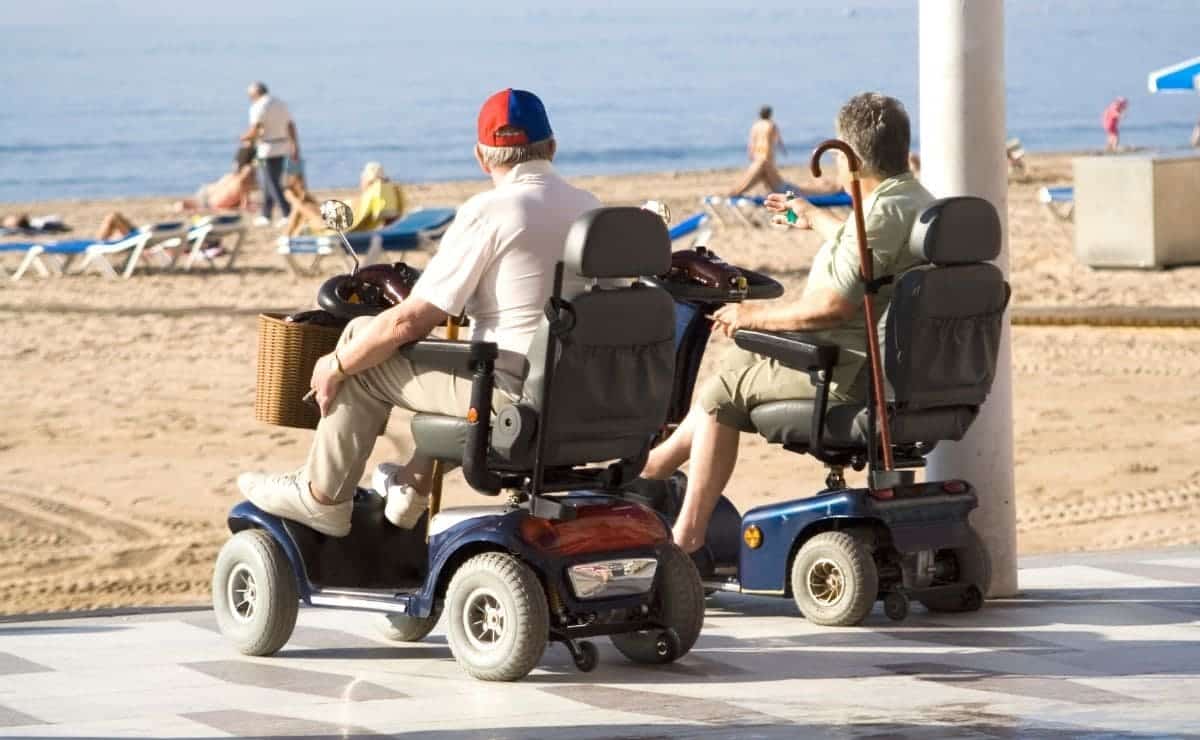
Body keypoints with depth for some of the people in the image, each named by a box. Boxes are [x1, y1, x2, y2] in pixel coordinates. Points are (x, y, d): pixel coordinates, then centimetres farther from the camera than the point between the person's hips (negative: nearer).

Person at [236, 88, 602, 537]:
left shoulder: (489, 212, -15)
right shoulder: (592, 210, 6)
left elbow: (409, 321, -15)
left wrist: (336, 366, 1)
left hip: (511, 393, -7)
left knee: (364, 341, 9)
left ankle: (322, 498, 19)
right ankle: (413, 484, 40)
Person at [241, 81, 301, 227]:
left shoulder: (258, 107, -11)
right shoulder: (280, 104, 13)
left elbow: (253, 132, -17)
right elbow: (291, 127, 11)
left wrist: (244, 138, 4)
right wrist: (296, 149, 13)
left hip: (268, 150, -8)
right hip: (283, 148, 8)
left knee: (273, 184, -4)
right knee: (268, 182, 16)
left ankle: (288, 214, -11)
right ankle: (266, 215, 19)